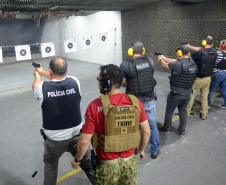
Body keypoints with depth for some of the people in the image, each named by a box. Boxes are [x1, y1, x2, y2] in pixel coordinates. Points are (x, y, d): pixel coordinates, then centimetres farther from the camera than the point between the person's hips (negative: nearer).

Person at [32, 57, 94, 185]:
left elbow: (35, 85, 10)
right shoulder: (74, 82, -12)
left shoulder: (43, 88, -17)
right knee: (89, 164, 16)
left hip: (54, 139, -1)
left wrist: (37, 74, 33)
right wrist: (42, 71, 28)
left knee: (50, 165, 27)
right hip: (76, 136, 1)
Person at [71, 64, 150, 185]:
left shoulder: (95, 106, -20)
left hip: (107, 165, -2)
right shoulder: (135, 102, -10)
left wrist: (77, 159, 2)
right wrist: (141, 149, 17)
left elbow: (84, 141, -16)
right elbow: (146, 132, -1)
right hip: (130, 162, 3)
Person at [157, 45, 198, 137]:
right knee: (183, 111, 19)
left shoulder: (178, 65, -24)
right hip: (187, 94, 6)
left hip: (176, 94, -6)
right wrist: (165, 58, 18)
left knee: (169, 111, 14)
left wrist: (161, 59, 15)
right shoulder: (193, 63, -1)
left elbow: (165, 65, -7)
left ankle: (166, 128, 32)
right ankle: (182, 131, 30)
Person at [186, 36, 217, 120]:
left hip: (198, 79, -6)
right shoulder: (214, 52, -4)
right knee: (204, 97, 16)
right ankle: (204, 115, 24)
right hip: (208, 78, 6)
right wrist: (190, 46, 15)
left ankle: (187, 113, 19)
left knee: (190, 95, 10)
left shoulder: (200, 53, -25)